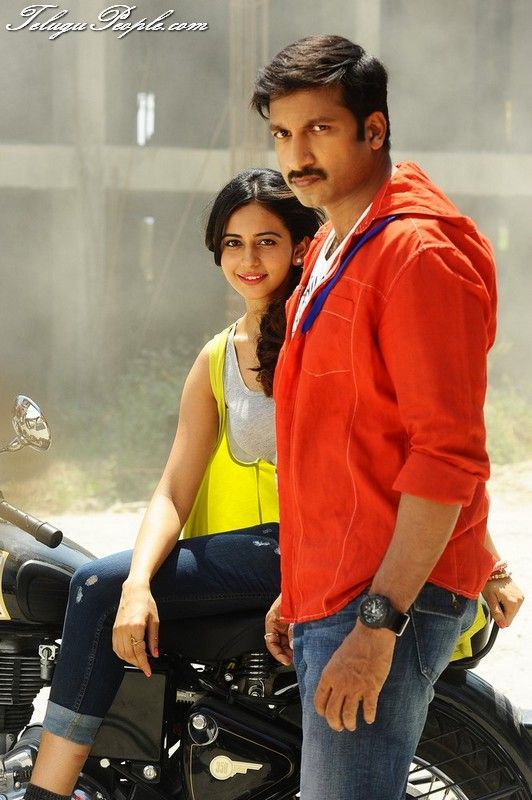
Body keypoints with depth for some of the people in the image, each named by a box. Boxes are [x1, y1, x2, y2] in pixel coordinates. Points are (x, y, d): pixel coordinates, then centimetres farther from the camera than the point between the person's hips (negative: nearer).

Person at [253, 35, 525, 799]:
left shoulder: (420, 252, -13)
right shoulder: (330, 250, 18)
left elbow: (448, 456, -19)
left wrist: (378, 622, -23)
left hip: (388, 596, -10)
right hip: (333, 593, 10)